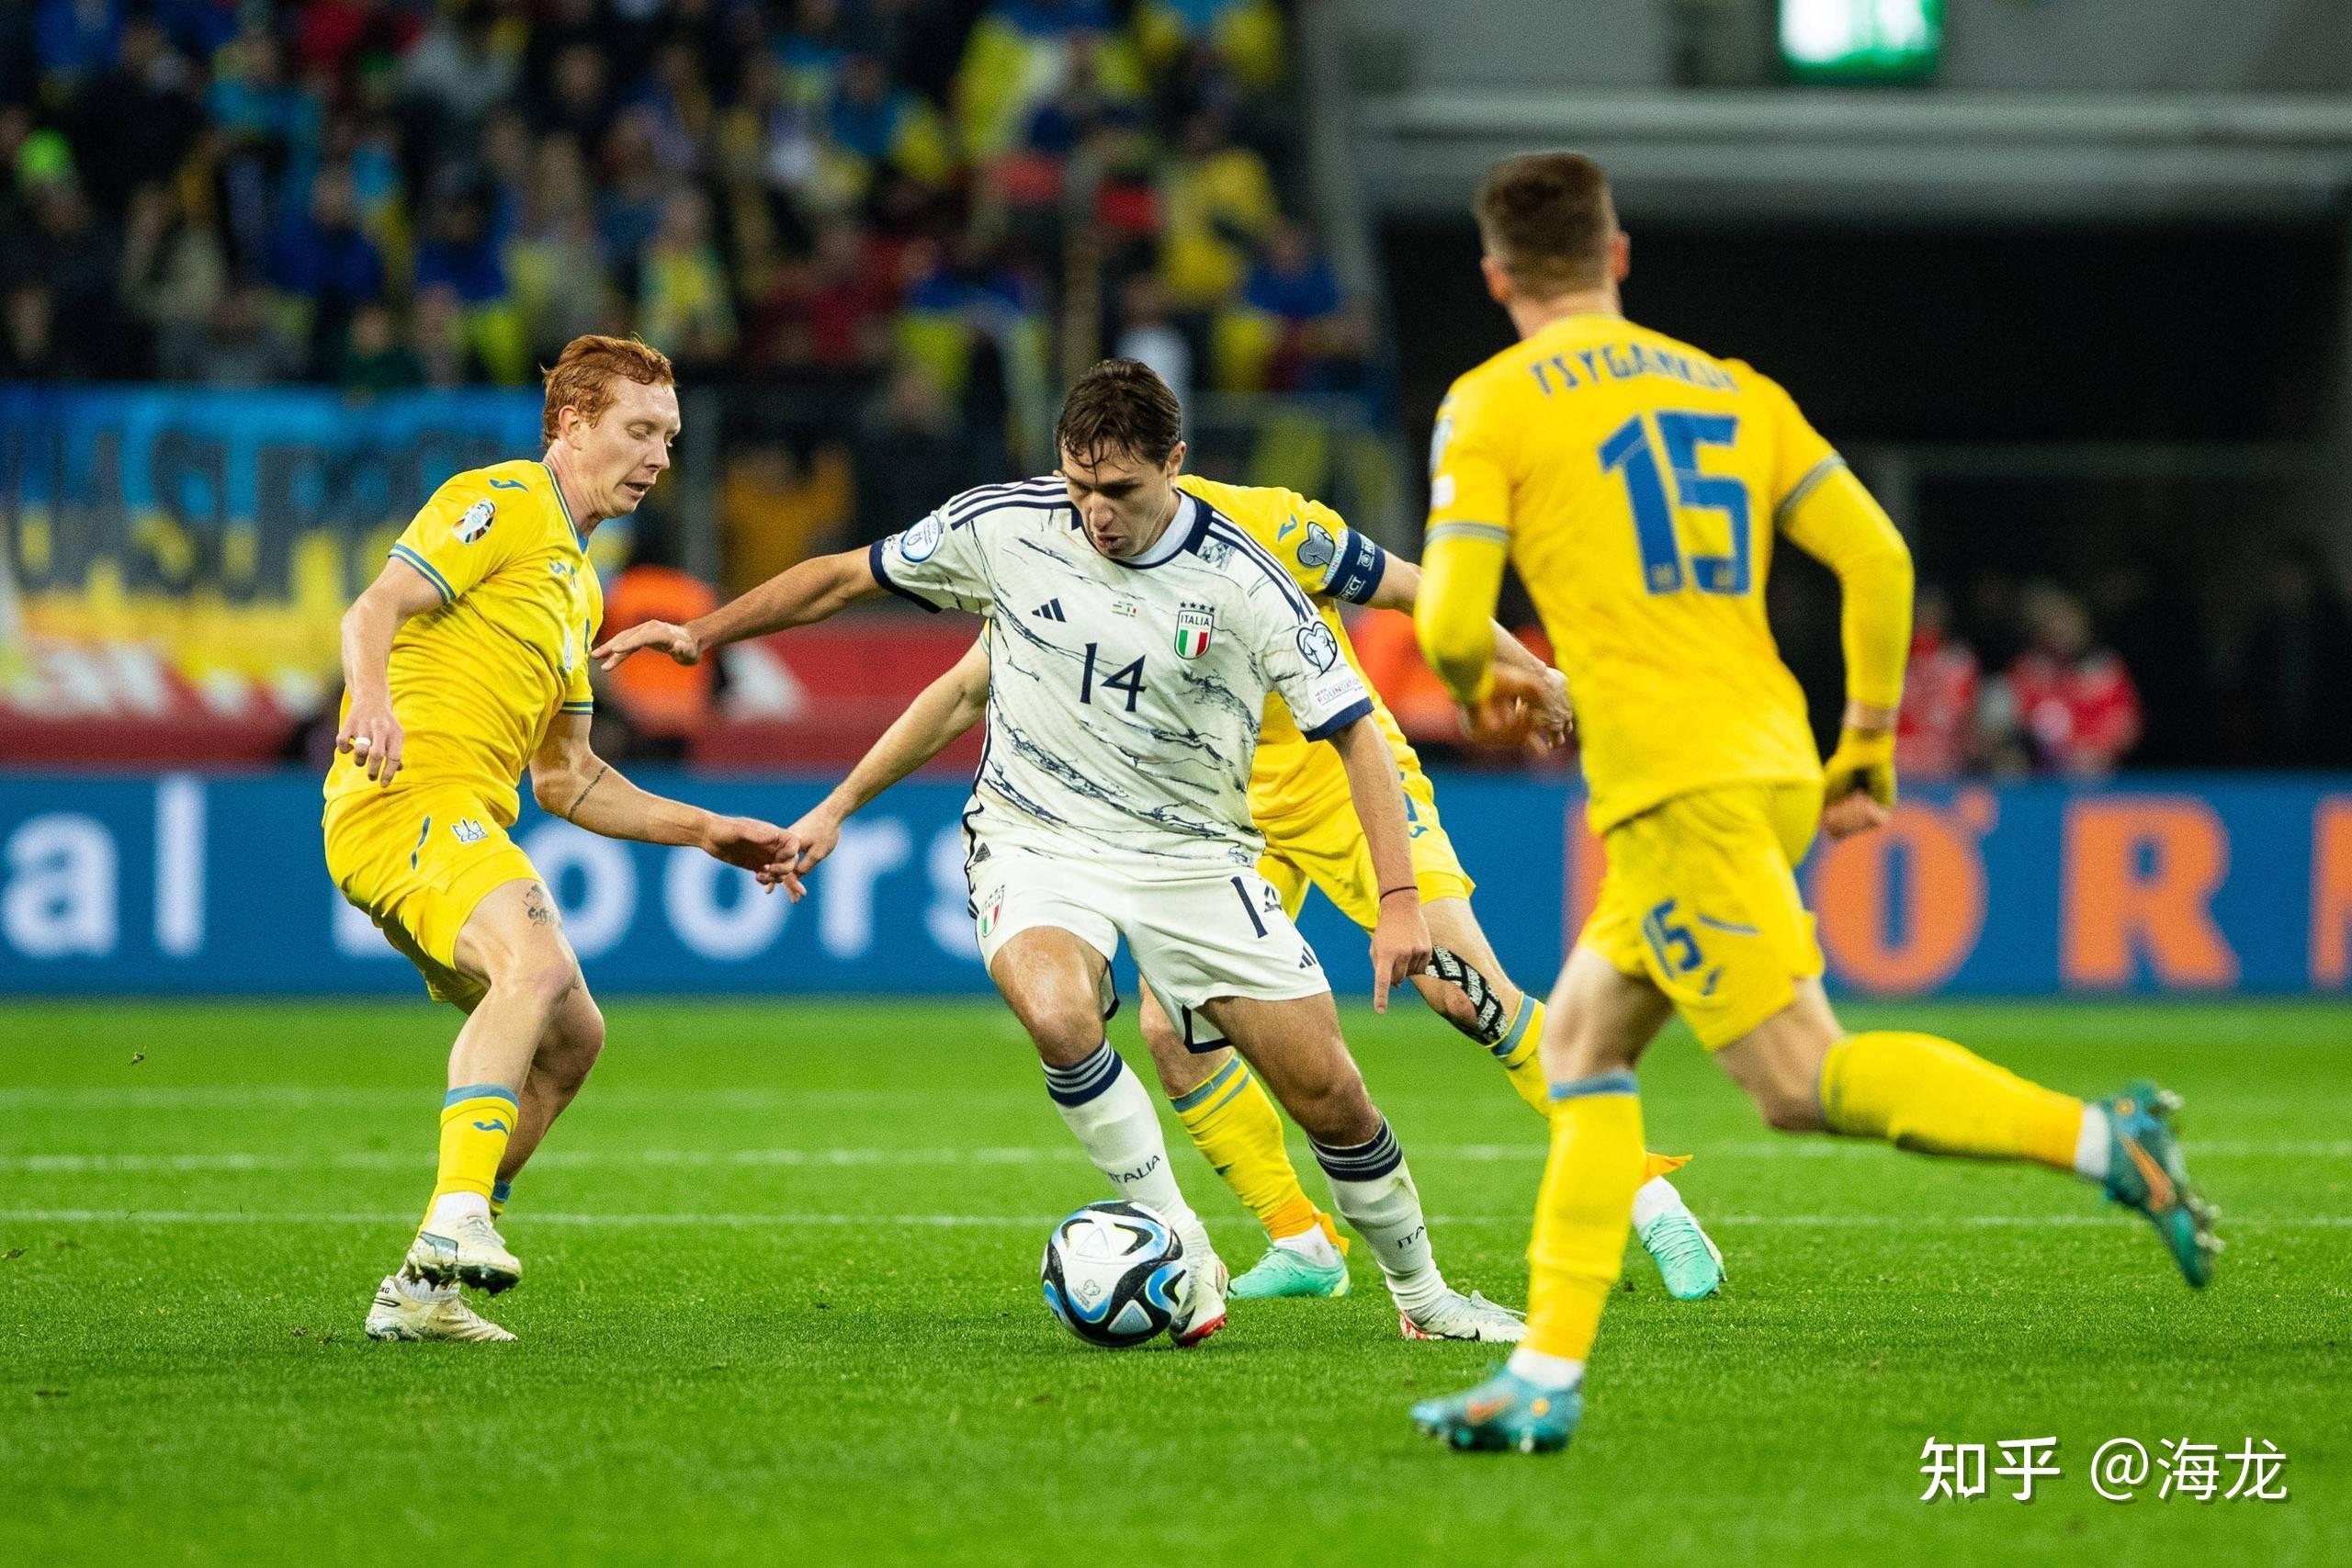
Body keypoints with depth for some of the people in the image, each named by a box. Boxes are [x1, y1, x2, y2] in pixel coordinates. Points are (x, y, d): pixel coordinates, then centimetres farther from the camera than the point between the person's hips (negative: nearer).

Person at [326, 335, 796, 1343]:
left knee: (568, 1037, 12)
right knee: (539, 963, -31)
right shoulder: (500, 504, -1)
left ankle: (419, 1291, 14)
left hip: (462, 822, 10)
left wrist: (708, 832, 24)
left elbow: (565, 780, 29)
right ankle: (458, 1217, -43)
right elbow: (376, 607, -15)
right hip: (413, 793, -10)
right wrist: (372, 697, -36)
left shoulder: (578, 584, 28)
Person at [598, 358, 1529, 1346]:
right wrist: (704, 633, 7)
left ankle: (1421, 1294, 23)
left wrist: (1399, 900, -18)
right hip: (1038, 845, 0)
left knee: (1328, 1094, -2)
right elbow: (847, 576, 6)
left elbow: (1354, 731, -10)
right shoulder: (1004, 527, -10)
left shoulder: (1242, 583, -14)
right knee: (1057, 1015, -34)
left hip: (1194, 856, 0)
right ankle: (1182, 1256, -19)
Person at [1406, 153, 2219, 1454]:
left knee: (1800, 1080, -10)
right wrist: (1869, 747, 19)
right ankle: (1548, 1375, 10)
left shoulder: (1491, 406, 1)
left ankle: (2098, 1139, -23)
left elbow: (1450, 625, -7)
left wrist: (1480, 685, 17)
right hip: (1776, 771, 8)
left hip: (1674, 787, -7)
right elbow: (1876, 557, 10)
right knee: (1582, 1048, 15)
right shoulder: (1732, 391, 17)